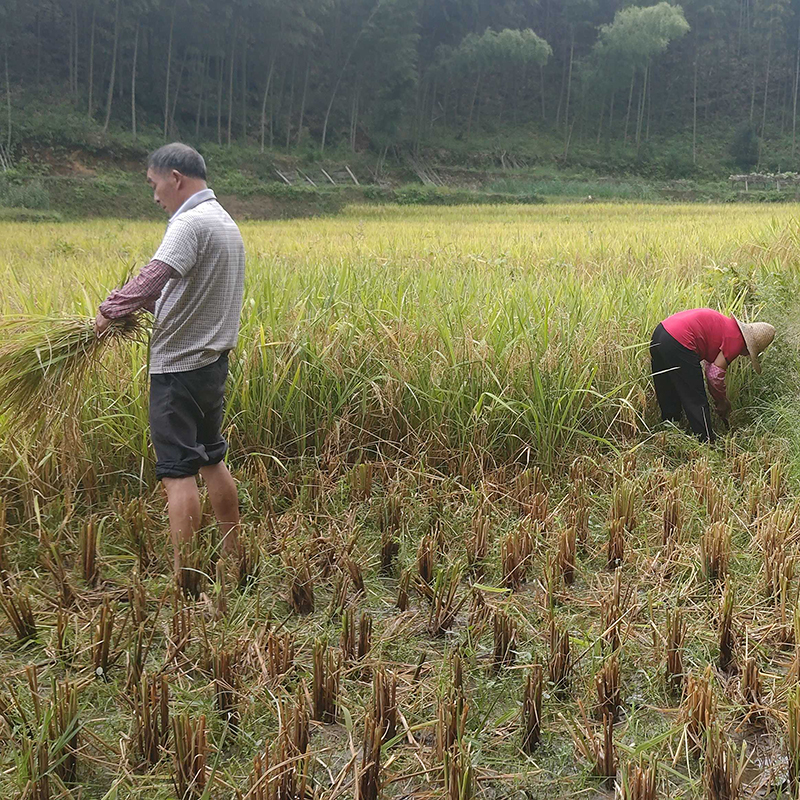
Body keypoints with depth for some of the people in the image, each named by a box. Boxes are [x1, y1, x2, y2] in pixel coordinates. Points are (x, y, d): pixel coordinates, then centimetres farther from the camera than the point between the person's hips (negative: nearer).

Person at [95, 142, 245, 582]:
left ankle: (182, 577, -1)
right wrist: (144, 302, 8)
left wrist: (110, 309, -19)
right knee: (211, 459, 18)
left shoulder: (190, 223, -17)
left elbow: (154, 277, -32)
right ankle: (234, 558, 27)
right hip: (213, 359, 9)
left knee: (177, 470, -5)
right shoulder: (225, 222, 14)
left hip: (178, 365, -9)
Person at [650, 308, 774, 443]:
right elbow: (715, 374, -5)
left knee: (668, 399, 23)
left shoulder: (727, 327, 23)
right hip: (678, 343, -10)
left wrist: (720, 400, 31)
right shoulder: (736, 339, -4)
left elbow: (710, 367, 29)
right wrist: (722, 402, 12)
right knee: (696, 402, 3)